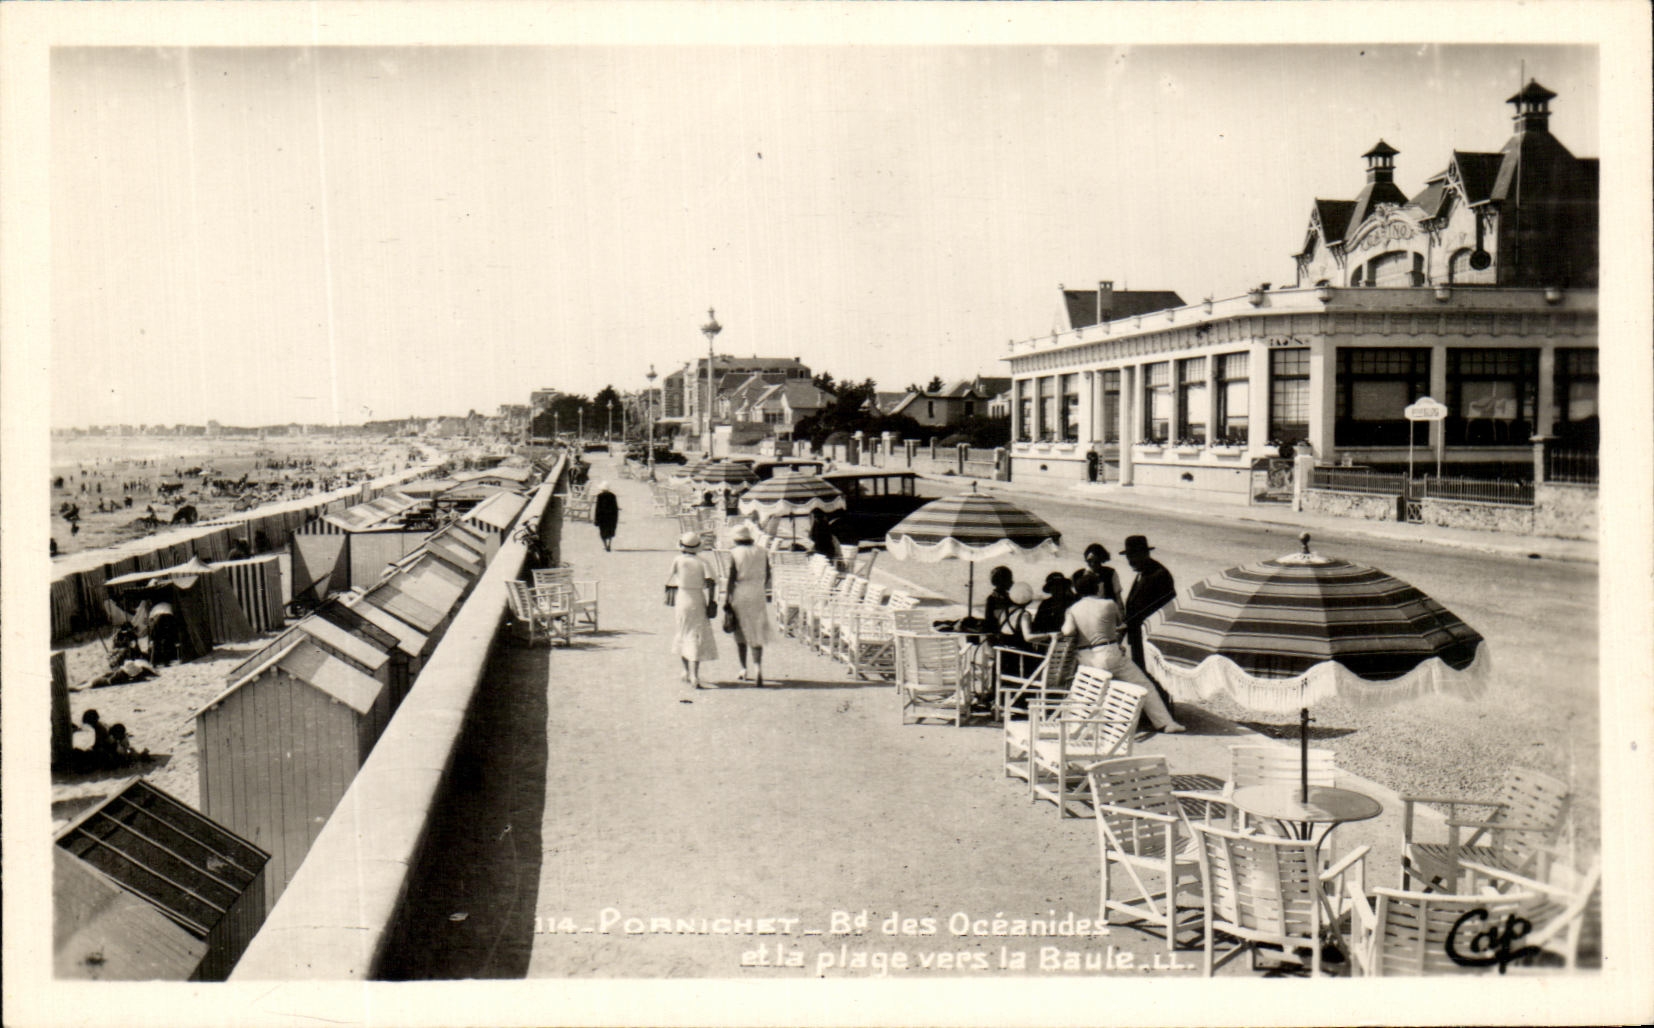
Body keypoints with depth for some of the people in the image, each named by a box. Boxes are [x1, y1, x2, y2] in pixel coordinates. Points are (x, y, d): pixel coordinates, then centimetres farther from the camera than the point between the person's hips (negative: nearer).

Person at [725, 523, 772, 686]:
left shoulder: (734, 553, -7)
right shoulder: (762, 553, 4)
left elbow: (731, 578, -10)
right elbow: (767, 576, 9)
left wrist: (726, 600, -5)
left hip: (739, 595, -2)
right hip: (758, 595, 2)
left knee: (740, 632, 13)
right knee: (757, 633, 2)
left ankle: (743, 669, 20)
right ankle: (757, 667, -16)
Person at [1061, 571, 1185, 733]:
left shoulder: (1073, 609, 3)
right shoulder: (1109, 605, -3)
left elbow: (1067, 631, -11)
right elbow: (1119, 622, 15)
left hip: (1084, 659, 4)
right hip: (1109, 654, -4)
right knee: (1144, 685, 5)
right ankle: (1165, 723, 3)